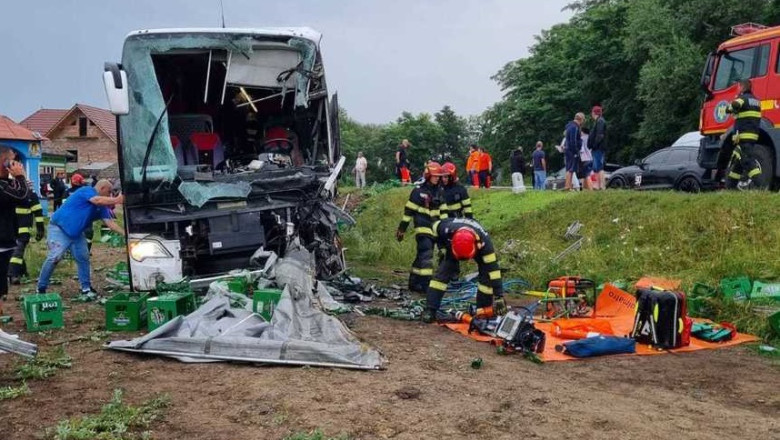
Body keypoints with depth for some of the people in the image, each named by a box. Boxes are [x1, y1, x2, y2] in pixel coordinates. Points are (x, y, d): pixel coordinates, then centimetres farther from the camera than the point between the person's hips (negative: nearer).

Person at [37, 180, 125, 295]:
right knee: (54, 258, -12)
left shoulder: (101, 206, 6)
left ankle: (86, 287, 11)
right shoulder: (87, 190, -15)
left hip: (76, 233, 9)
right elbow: (97, 200, -35)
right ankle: (41, 288, -2)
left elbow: (109, 222, 0)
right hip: (60, 228, -9)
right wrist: (116, 200, -38)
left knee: (83, 258, 4)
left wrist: (124, 234, -10)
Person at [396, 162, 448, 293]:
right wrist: (402, 229, -6)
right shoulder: (418, 191, -7)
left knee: (422, 256, 12)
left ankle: (414, 282, 21)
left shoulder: (439, 192, 12)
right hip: (422, 228, -6)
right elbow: (408, 211, -6)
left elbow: (443, 212, 16)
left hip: (434, 228, 6)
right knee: (426, 255, -15)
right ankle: (425, 283, -15)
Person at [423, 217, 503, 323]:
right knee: (442, 273, -14)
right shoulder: (447, 230, -41)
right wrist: (442, 248, -17)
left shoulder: (484, 241, -44)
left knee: (486, 275, -18)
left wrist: (499, 295, -43)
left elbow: (493, 267, -42)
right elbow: (435, 227, -16)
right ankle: (431, 310, -9)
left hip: (479, 248, -1)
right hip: (451, 245, 1)